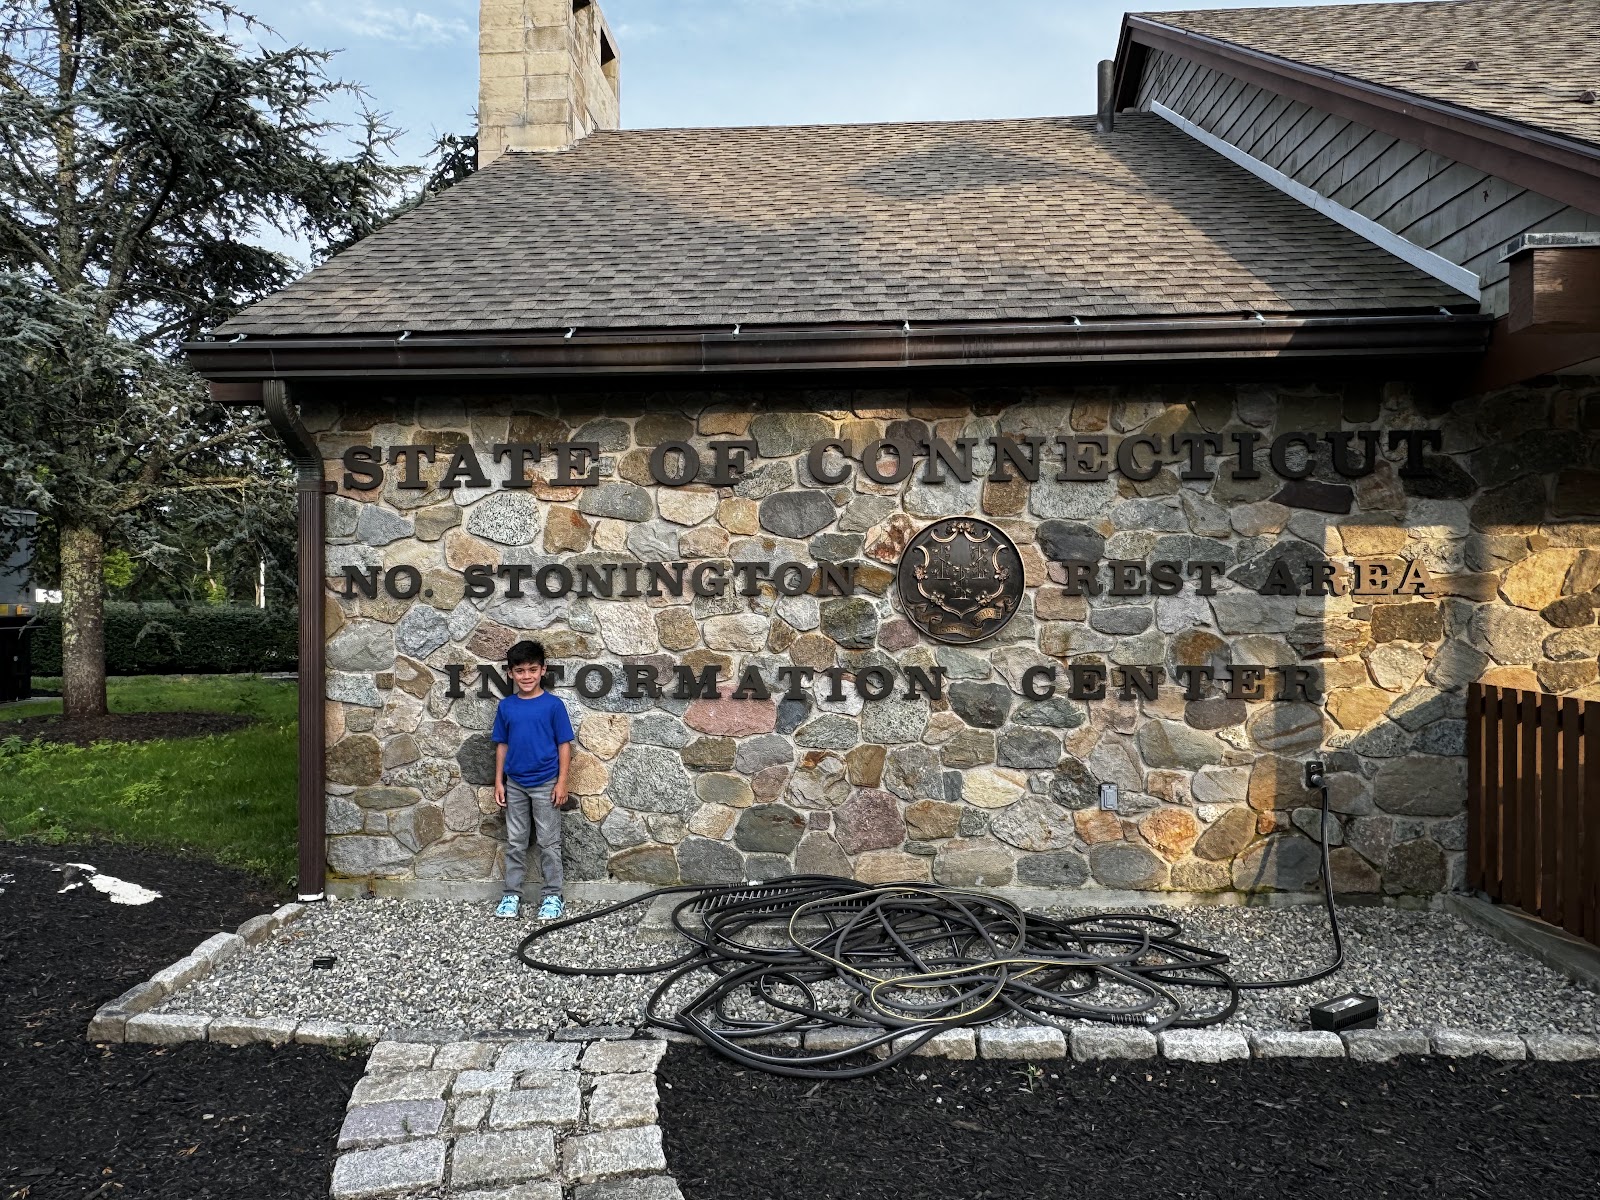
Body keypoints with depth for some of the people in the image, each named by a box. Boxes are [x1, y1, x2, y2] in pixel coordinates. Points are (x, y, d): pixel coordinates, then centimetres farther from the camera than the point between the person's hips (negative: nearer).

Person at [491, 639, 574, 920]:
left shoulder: (553, 705, -8)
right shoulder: (506, 706, 2)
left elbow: (564, 745, -6)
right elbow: (502, 745, 8)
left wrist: (562, 782, -10)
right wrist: (498, 782, 4)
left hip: (545, 785, -3)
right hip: (515, 785, 3)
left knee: (549, 842, 4)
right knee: (515, 842, 11)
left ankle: (552, 895, 13)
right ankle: (512, 895, 21)